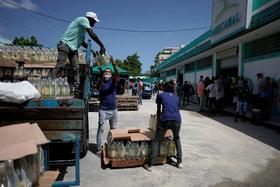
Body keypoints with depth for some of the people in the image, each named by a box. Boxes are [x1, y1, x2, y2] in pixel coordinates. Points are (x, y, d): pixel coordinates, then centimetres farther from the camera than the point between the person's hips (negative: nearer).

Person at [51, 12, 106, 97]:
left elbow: (82, 42, 26)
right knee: (59, 66, -18)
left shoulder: (84, 27, 22)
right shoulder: (83, 19, -6)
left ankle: (76, 90, -2)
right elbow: (92, 35, -17)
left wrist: (92, 51, 21)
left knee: (76, 69, -1)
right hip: (65, 45, -9)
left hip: (73, 48, 9)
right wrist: (102, 46, -12)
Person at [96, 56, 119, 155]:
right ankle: (99, 148, 3)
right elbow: (100, 89, -24)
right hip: (103, 109, -2)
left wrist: (113, 64, -35)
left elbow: (117, 74, -17)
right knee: (101, 129, -2)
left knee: (113, 129, 13)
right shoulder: (101, 82, -1)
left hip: (113, 109, 3)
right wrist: (102, 76, -37)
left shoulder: (113, 81, 3)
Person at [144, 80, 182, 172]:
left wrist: (158, 119, 42)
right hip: (177, 119, 3)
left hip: (165, 119, -3)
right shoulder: (176, 97, 24)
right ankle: (179, 162, 29)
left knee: (156, 141, 9)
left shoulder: (160, 95, 17)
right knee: (177, 139, 28)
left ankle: (150, 165, 8)